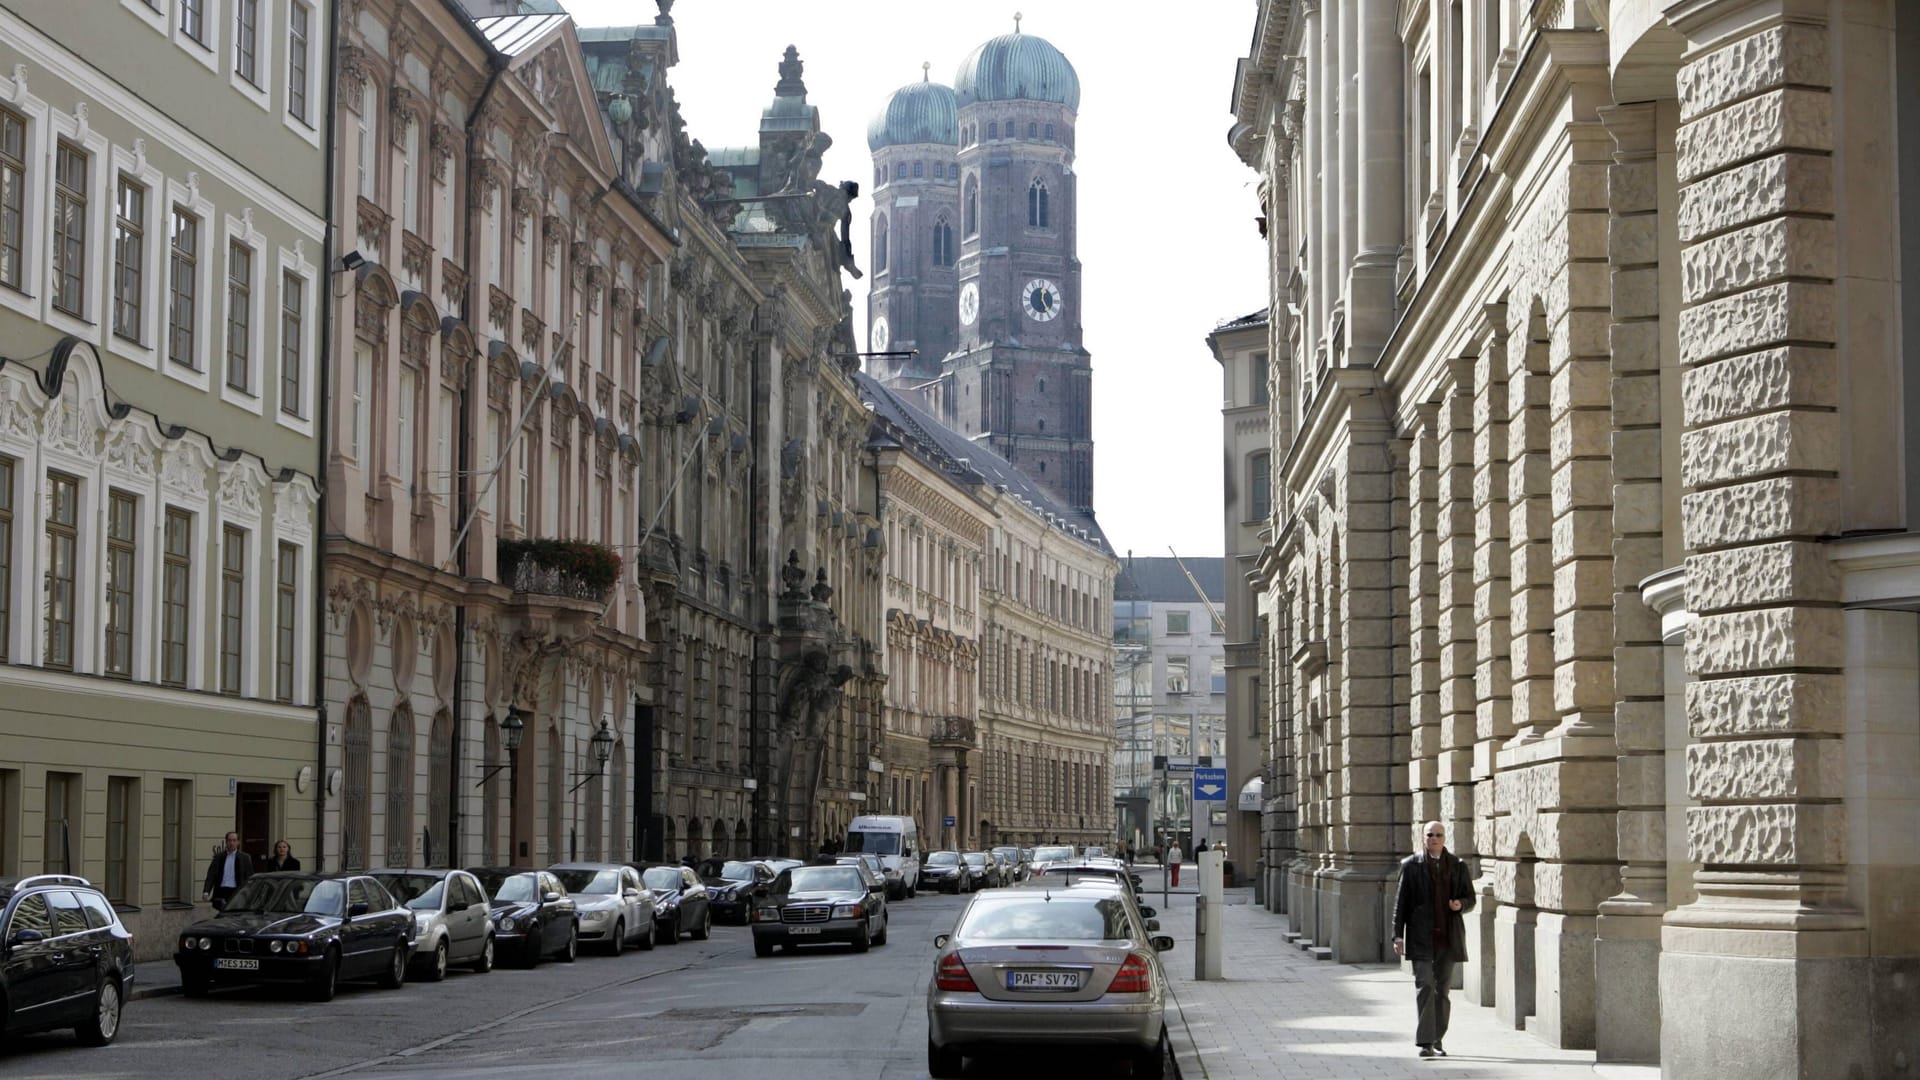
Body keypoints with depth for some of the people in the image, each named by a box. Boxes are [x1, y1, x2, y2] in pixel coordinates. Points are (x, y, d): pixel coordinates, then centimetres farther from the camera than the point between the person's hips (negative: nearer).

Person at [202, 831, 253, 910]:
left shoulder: (245, 858, 6)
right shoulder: (219, 857, 11)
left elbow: (249, 877, 4)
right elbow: (211, 875, 6)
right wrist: (206, 891, -7)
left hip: (236, 892, -1)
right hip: (221, 891, 1)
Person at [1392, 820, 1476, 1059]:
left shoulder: (1457, 866, 9)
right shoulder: (1411, 865, 3)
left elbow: (1470, 899, 14)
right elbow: (1401, 902, 2)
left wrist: (1460, 904, -10)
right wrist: (1398, 935, -4)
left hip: (1448, 937, 3)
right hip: (1421, 937, -3)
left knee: (1443, 990, 9)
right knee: (1424, 986, -12)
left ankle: (1438, 1041, 19)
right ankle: (1425, 1042, -14)